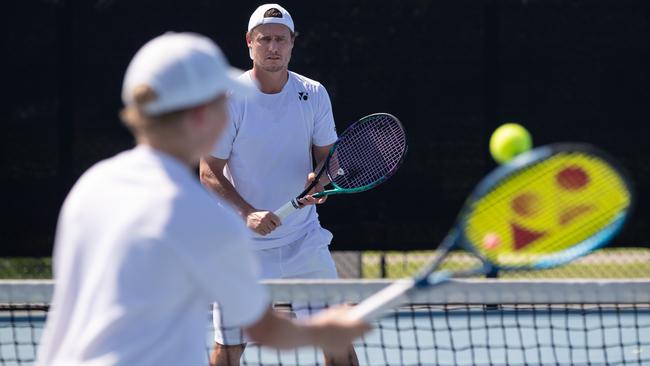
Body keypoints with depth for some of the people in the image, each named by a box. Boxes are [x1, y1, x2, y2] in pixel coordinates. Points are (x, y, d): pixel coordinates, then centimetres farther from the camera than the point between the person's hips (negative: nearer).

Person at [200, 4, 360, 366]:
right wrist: (248, 214, -23)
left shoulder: (314, 94, 1)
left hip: (304, 240, 3)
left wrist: (320, 180, -14)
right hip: (242, 245, -3)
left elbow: (329, 155, 10)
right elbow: (210, 173, -8)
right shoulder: (229, 98, -9)